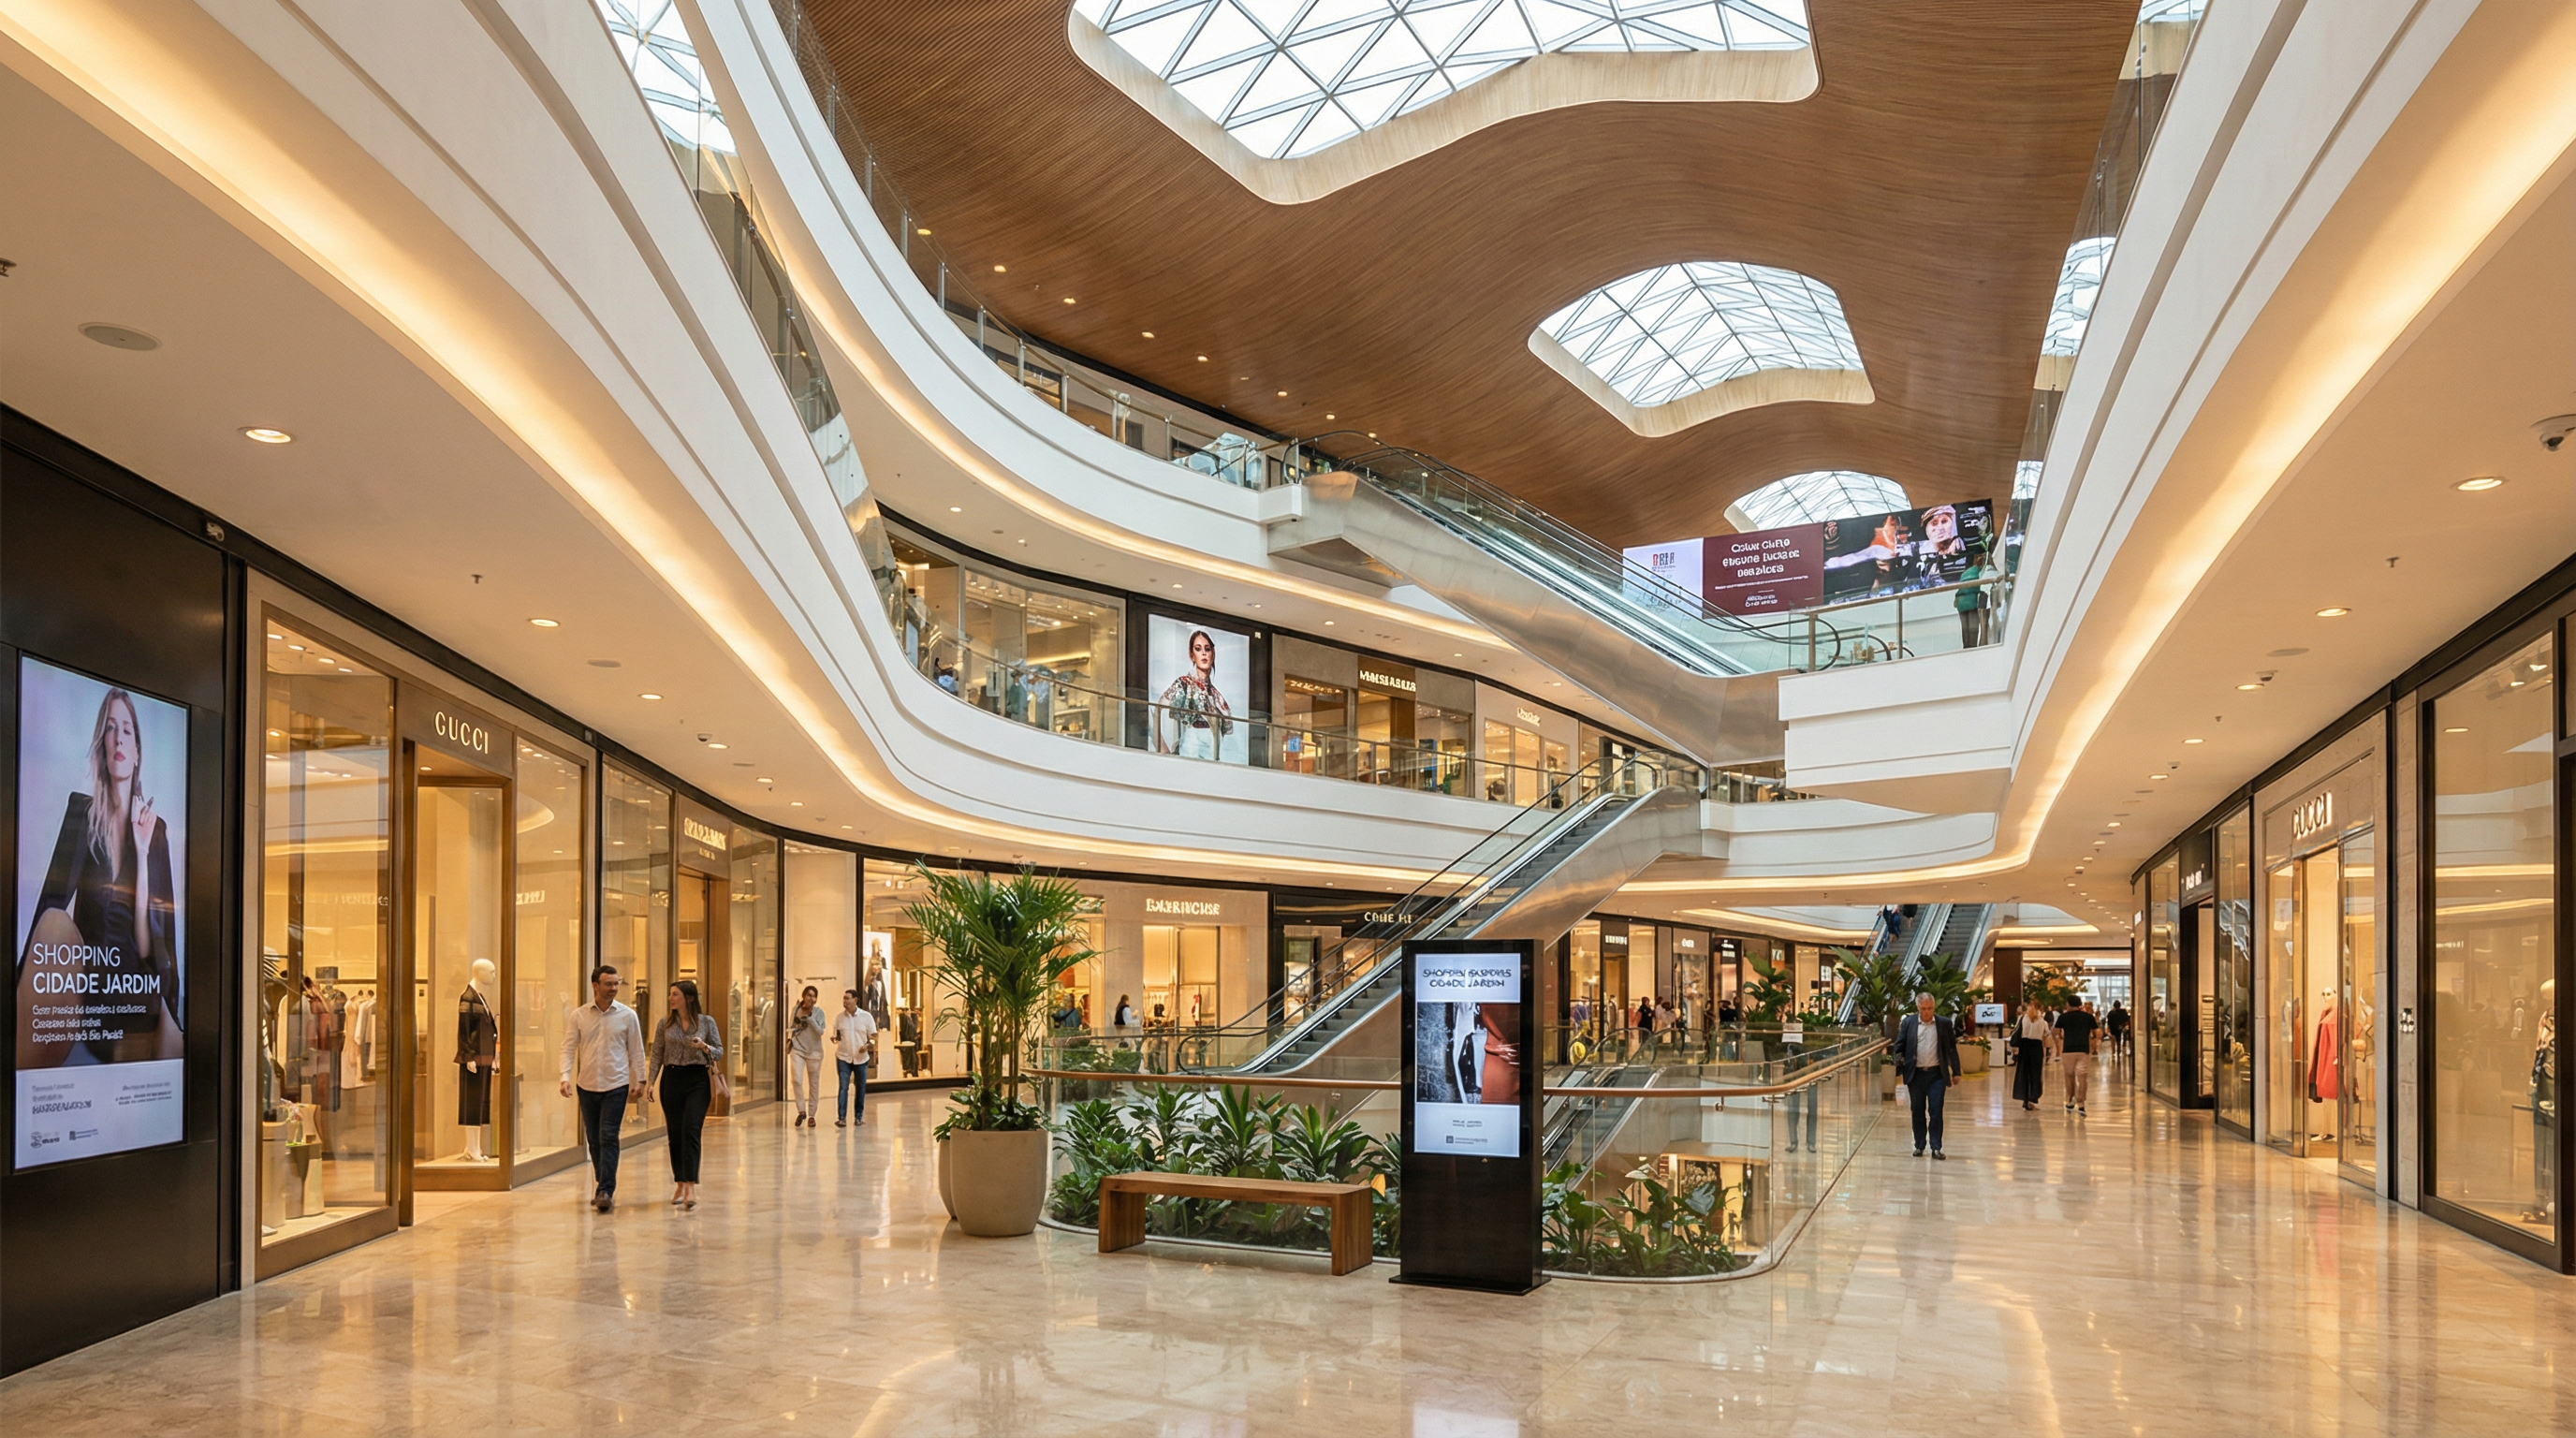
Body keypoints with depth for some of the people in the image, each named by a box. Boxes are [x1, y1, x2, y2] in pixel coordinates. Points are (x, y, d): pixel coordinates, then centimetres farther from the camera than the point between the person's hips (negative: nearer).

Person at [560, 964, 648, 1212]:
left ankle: (606, 1192, -11)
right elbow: (569, 1048, 1)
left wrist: (640, 1081, 0)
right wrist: (566, 1077, -12)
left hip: (616, 1086, -2)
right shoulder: (579, 1015, 2)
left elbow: (636, 1051, 5)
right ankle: (603, 1187, 22)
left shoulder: (627, 1015, 0)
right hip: (587, 1086, 2)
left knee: (608, 1138, -10)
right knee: (593, 1140, 9)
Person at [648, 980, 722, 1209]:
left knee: (691, 1130, -14)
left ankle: (691, 1186, -18)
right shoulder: (665, 1022, 6)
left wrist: (704, 1047, -16)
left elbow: (720, 1053, 4)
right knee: (675, 1133, 6)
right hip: (671, 1079, 3)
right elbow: (657, 1054, 7)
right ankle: (680, 1184, 18)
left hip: (697, 1080, -3)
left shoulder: (706, 1021, 0)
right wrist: (651, 1081, -2)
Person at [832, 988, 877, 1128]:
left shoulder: (866, 1016, -3)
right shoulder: (839, 1017, 2)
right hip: (843, 1058, 0)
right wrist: (834, 1038, -12)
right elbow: (836, 1036, 11)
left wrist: (868, 1045, -18)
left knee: (861, 1088, 8)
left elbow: (873, 1036, 1)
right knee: (843, 1087, -10)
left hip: (861, 1058, 0)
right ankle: (842, 1118, -12)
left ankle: (859, 1117, 19)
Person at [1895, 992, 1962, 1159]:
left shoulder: (1945, 1024, 2)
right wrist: (1898, 1071, -4)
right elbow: (1899, 1047, 3)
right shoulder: (1908, 1023, 2)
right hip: (1915, 1074, 1)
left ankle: (1936, 1148, 3)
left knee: (1936, 1112, -3)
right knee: (1918, 1112, 9)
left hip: (1936, 1074, -1)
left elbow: (1952, 1049, 6)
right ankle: (1919, 1146, 19)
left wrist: (1956, 1072, 3)